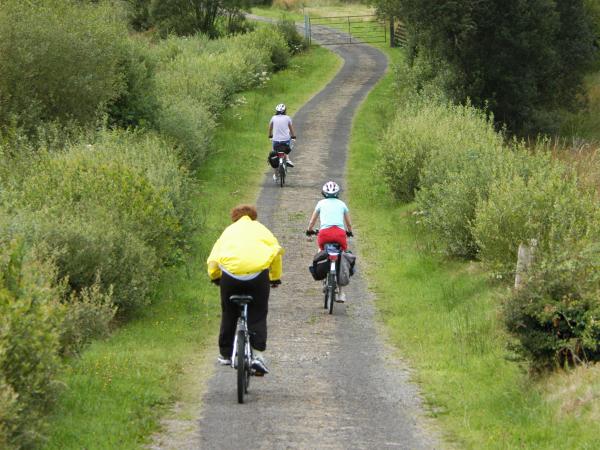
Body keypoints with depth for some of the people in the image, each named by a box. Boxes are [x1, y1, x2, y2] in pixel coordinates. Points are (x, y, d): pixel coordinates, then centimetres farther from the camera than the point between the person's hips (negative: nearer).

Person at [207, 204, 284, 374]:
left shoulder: (229, 230, 23)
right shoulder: (259, 228, 21)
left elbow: (213, 259, 14)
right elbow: (276, 250, 10)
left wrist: (214, 277, 31)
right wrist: (275, 277, 21)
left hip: (230, 275, 1)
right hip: (258, 274, -1)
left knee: (229, 315, 19)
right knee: (257, 316, 10)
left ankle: (225, 354, 27)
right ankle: (257, 354, -4)